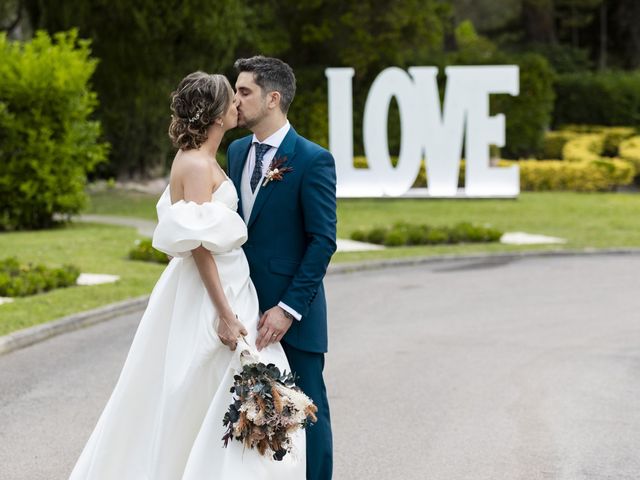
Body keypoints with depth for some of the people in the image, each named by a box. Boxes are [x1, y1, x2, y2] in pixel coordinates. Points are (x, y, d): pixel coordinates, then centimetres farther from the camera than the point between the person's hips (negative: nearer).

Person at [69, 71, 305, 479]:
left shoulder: (203, 161, 12)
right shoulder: (197, 165, -17)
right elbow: (200, 246, -22)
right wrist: (226, 314, -24)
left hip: (223, 288, 10)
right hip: (207, 296, -10)